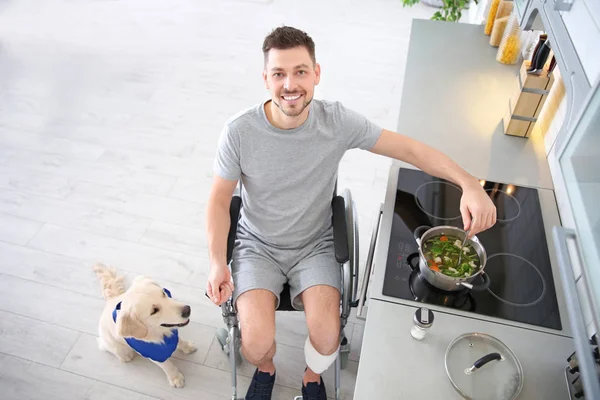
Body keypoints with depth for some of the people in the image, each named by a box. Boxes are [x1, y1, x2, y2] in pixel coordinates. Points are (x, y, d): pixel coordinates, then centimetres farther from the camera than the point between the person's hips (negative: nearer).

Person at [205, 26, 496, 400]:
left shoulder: (338, 121, -16)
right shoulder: (239, 131, -18)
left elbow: (408, 148, -14)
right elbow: (220, 200, -7)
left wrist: (469, 183, -27)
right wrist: (217, 262, -18)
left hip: (315, 246, 1)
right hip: (258, 246, 0)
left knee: (327, 335, -17)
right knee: (257, 340, -18)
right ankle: (266, 368, 25)